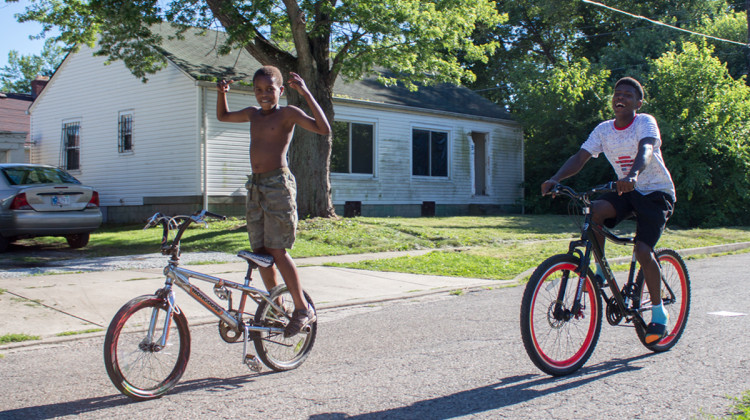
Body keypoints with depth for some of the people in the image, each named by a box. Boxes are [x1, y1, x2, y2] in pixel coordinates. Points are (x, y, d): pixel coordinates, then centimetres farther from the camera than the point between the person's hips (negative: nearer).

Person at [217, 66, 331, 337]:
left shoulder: (288, 113, -4)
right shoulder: (252, 113, 16)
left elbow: (324, 129, -18)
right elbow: (222, 116, 33)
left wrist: (306, 93, -21)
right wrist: (222, 92, 14)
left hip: (278, 184, -7)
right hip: (255, 186, 7)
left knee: (277, 251, -9)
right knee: (260, 251, 8)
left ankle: (303, 309, 2)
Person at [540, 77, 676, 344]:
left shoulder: (645, 122, -14)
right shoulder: (604, 130, -1)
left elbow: (645, 150, -34)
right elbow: (580, 157, -11)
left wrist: (632, 175, -56)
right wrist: (554, 179, -29)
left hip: (657, 192, -4)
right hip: (627, 191, 4)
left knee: (643, 250, -20)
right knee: (594, 210, -27)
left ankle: (659, 313, 0)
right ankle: (601, 271, -8)